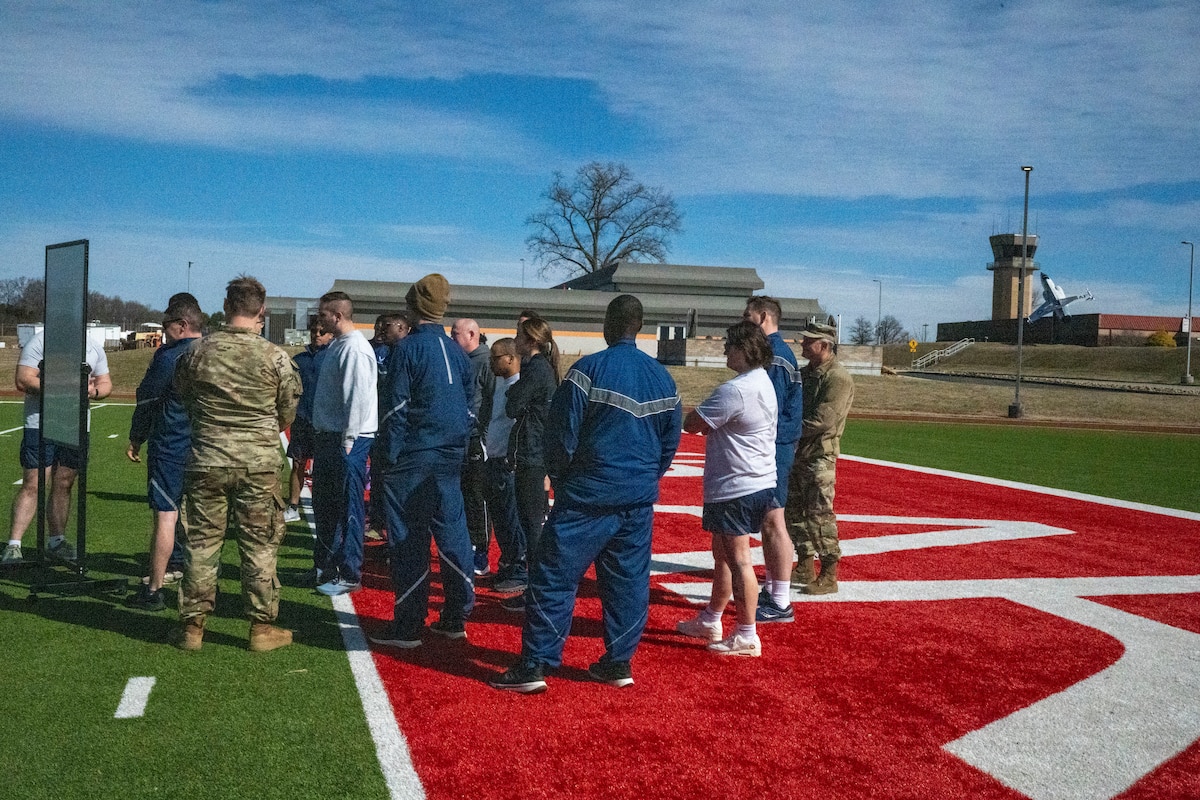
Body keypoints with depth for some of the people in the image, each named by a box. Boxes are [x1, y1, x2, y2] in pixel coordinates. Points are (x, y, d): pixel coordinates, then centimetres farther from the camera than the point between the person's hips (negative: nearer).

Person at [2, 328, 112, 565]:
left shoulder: (94, 347, 11)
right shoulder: (39, 342, -5)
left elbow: (105, 383, 16)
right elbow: (23, 380, -13)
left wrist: (93, 391, -8)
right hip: (40, 425, -4)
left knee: (64, 485, 10)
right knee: (32, 485, -6)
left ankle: (56, 542, 20)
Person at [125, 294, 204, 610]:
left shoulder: (168, 356, -12)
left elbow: (146, 400, -5)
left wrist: (136, 440, 7)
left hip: (170, 450, -6)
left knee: (165, 515, -3)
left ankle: (154, 590, 1)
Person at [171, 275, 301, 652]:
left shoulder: (198, 351, -4)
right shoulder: (275, 356, -9)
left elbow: (182, 396, 12)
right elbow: (287, 414, 2)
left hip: (208, 461, 2)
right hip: (260, 463, -1)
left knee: (201, 542, 11)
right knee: (260, 545, 7)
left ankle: (192, 624, 18)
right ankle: (262, 626, 14)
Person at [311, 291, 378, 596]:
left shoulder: (355, 349, -17)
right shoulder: (335, 345, 14)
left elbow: (358, 397, -22)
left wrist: (347, 440, -21)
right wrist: (319, 433, 19)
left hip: (347, 439, -10)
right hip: (326, 435, 11)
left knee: (348, 508, -3)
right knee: (323, 503, 18)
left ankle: (349, 575, 4)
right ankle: (326, 566, 31)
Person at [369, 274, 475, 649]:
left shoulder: (408, 348, -9)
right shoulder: (457, 352, 9)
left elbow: (396, 408, -11)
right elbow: (469, 406, 13)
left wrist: (390, 454, -5)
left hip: (413, 459, -6)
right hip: (451, 459, 6)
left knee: (409, 541, -1)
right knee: (452, 534, 11)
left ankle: (407, 627, 3)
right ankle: (455, 618, 18)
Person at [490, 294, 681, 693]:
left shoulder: (590, 369, -10)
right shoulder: (661, 377, 7)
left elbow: (561, 432, -9)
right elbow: (671, 438, 12)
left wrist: (559, 477, 6)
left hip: (588, 495, -6)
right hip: (639, 498, 6)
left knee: (553, 578, -1)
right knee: (628, 581, 12)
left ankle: (535, 665, -1)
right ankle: (618, 662, 19)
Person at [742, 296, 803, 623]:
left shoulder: (775, 355, -15)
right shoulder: (777, 351, 16)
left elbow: (772, 410, -20)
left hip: (772, 449, -10)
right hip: (772, 447, 10)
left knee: (773, 522, -6)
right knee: (766, 522, 16)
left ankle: (781, 604, -1)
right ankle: (771, 591, 26)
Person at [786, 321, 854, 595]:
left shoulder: (838, 378, -13)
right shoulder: (804, 373, 15)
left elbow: (822, 421, -21)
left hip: (819, 455, -9)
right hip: (795, 452, 9)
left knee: (820, 514, -7)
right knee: (795, 511, 13)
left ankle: (829, 576, 1)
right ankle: (805, 567, 25)